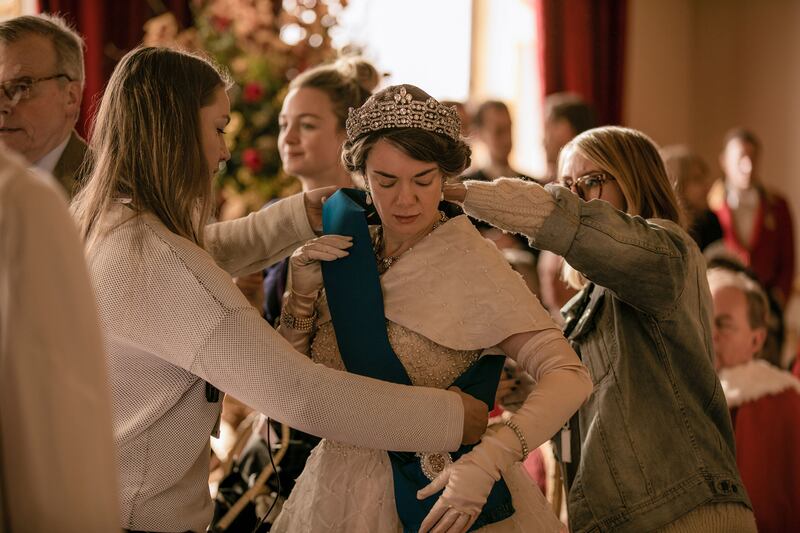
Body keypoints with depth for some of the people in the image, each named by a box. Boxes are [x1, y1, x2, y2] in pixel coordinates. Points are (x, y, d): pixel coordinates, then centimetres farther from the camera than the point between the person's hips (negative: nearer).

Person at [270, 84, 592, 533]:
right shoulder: (344, 254, -1)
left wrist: (486, 461, -36)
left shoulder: (470, 262, -15)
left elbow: (569, 377, -23)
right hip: (339, 494, 5)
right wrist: (303, 292, -12)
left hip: (438, 496, -4)